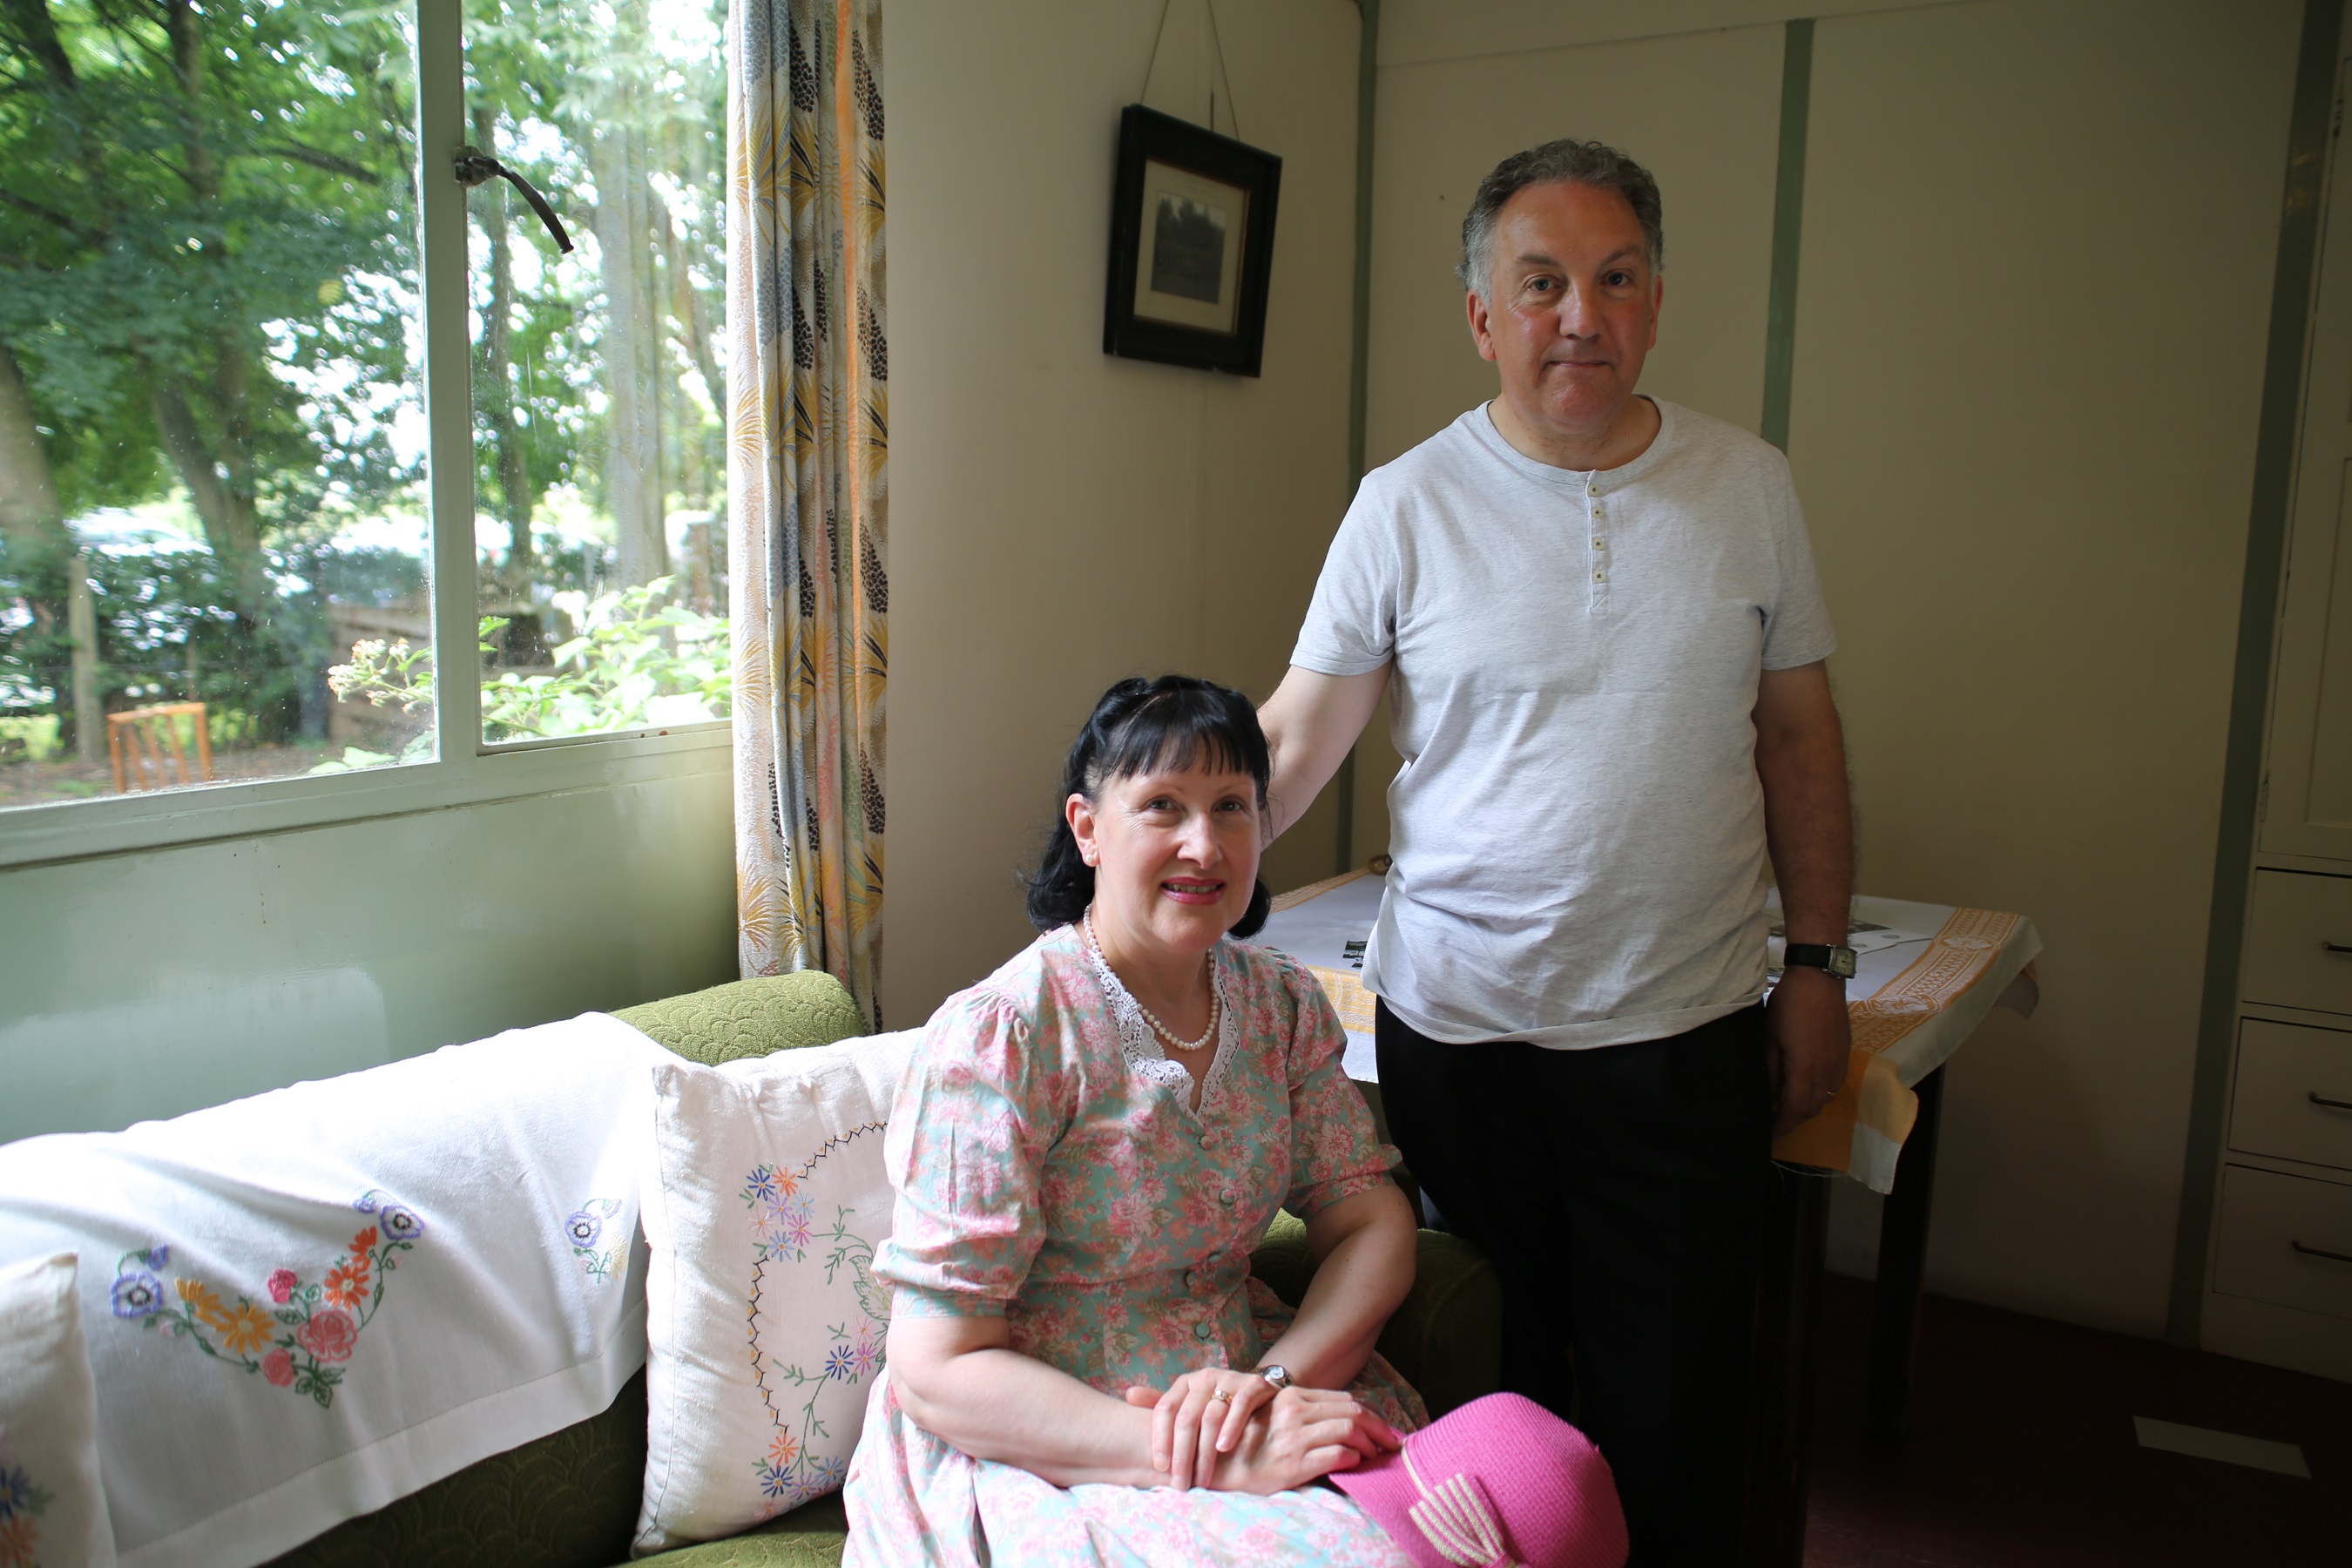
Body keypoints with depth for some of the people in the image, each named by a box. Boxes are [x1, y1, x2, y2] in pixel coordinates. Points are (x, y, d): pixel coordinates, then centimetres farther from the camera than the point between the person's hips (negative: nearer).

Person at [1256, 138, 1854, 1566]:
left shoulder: (1750, 487, 3)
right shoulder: (1406, 504, -3)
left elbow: (1799, 733, 9)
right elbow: (1295, 744, -1)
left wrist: (1819, 964, 7)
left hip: (1686, 1034, 1)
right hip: (1457, 1028, -1)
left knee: (1672, 1420, 9)